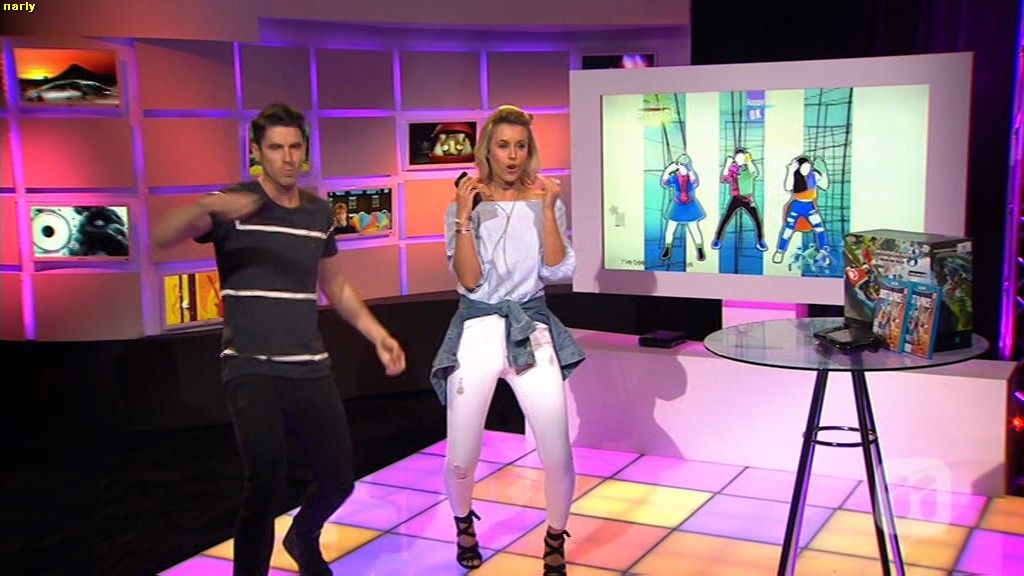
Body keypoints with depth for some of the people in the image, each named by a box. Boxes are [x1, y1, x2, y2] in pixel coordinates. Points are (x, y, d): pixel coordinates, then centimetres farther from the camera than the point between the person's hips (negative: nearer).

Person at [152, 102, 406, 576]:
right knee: (267, 480, -22)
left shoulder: (319, 211, 9)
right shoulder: (234, 205, -6)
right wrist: (206, 207, -41)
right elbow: (161, 237, -22)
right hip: (251, 368, -5)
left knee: (338, 480, 9)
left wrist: (378, 336, 11)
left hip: (310, 368, 5)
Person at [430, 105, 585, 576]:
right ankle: (464, 523, 35)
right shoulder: (465, 205, 2)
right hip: (476, 331, 0)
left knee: (558, 455, -6)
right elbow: (469, 280, -9)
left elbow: (558, 271, -7)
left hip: (531, 330, 1)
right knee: (460, 460, 1)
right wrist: (465, 216, -17)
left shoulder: (544, 202, 5)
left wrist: (547, 210, -15)